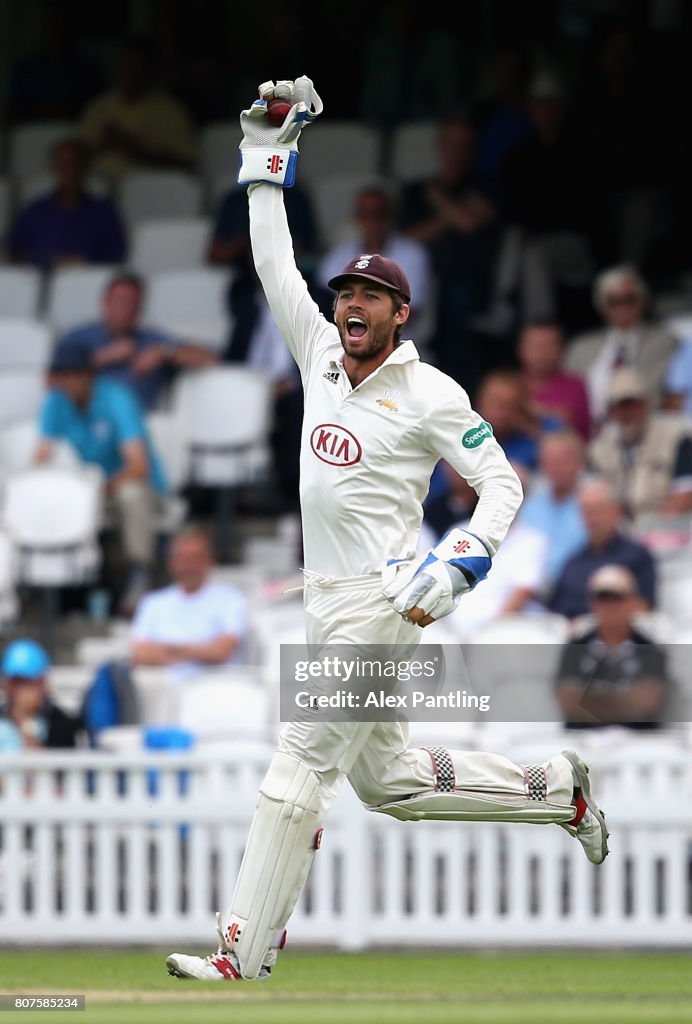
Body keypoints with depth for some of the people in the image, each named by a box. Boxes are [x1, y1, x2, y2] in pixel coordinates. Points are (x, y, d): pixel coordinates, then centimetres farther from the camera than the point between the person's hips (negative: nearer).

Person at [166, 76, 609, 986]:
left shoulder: (431, 395, -8)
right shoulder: (321, 353, 9)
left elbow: (502, 482, -6)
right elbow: (276, 265, 14)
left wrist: (456, 568, -20)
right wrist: (268, 155, 9)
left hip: (383, 600, -8)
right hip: (326, 599, 8)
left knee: (301, 764, -14)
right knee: (386, 780, 14)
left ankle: (245, 960, -16)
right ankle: (557, 791, 29)